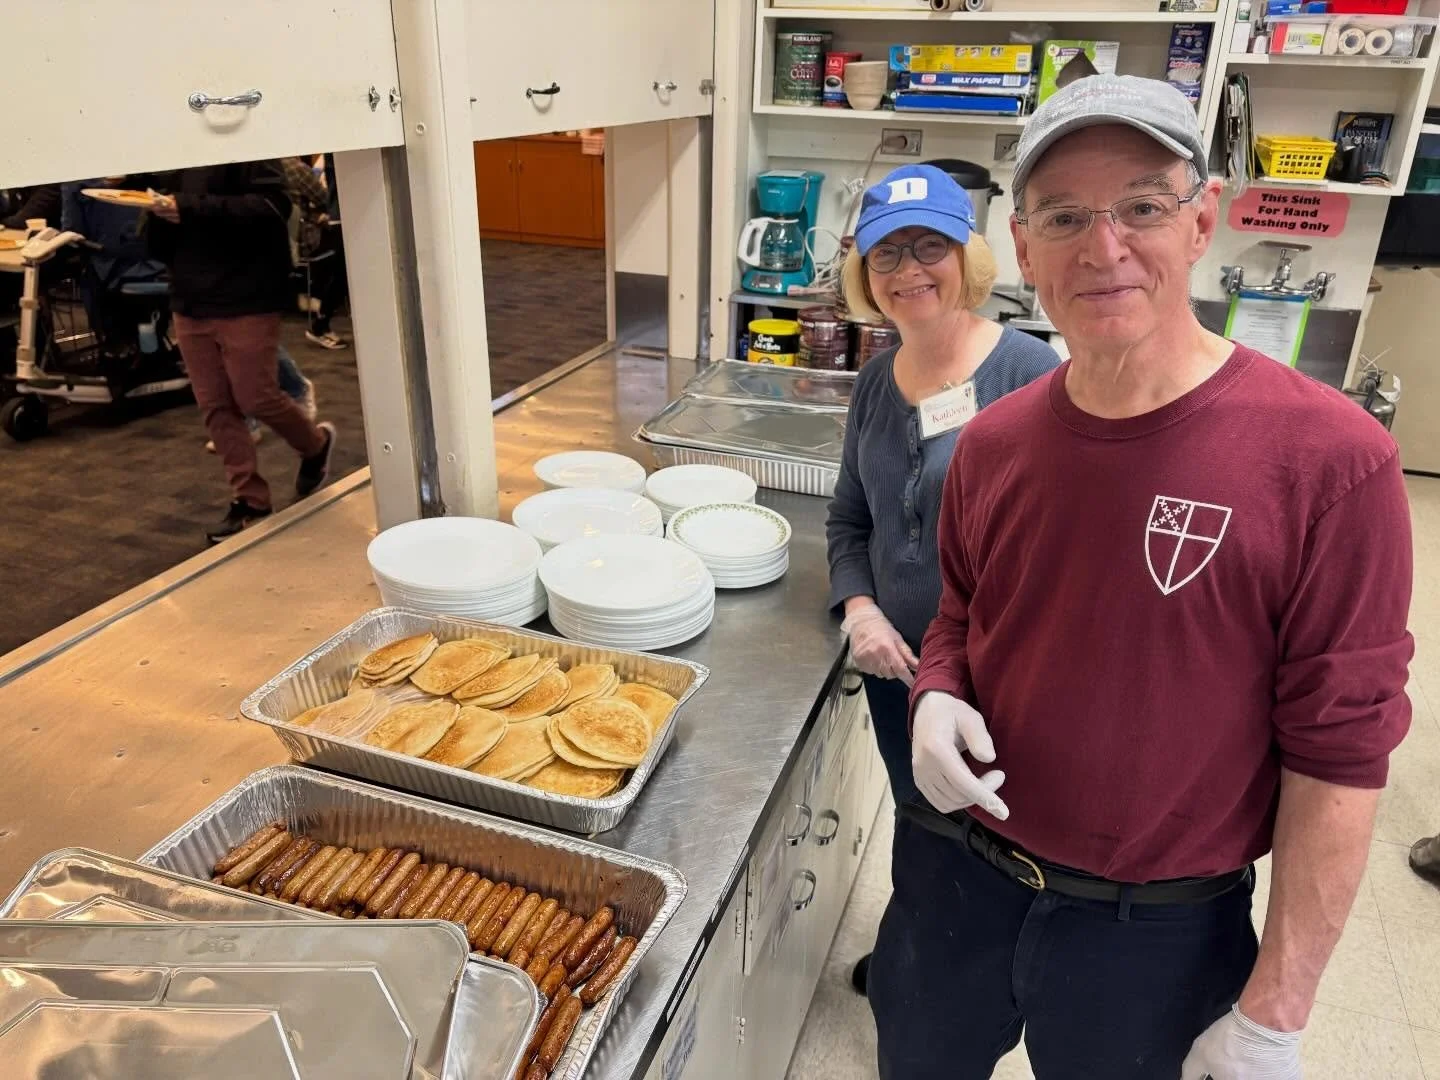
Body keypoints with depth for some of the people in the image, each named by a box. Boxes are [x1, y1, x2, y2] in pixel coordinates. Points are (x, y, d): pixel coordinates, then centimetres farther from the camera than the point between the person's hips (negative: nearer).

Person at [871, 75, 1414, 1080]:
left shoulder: (1328, 460, -19)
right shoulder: (992, 444, -5)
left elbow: (1339, 755, -15)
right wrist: (938, 699, -11)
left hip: (1158, 931, -3)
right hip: (955, 871, 4)